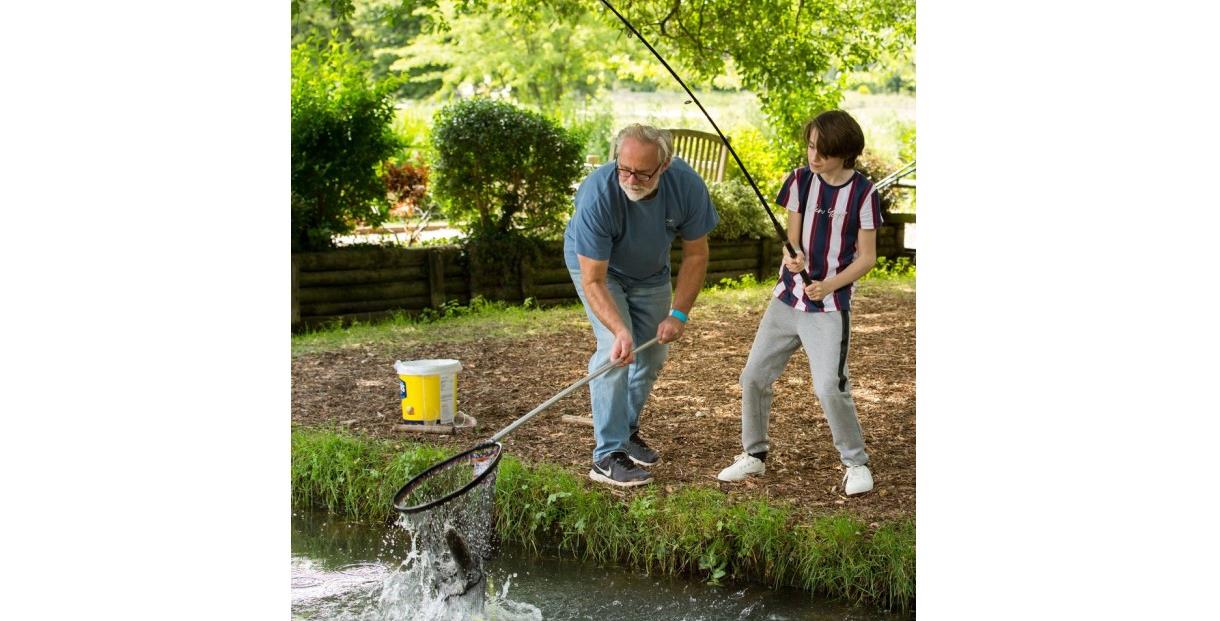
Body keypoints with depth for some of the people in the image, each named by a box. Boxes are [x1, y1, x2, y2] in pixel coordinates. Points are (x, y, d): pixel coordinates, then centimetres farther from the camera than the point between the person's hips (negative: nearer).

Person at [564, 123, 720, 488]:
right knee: (615, 348, -20)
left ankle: (626, 430, 31)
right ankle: (608, 455, -18)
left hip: (651, 272, 4)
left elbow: (695, 254, -15)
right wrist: (620, 331, -51)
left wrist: (679, 314, -20)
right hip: (596, 264, -4)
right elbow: (593, 281, -38)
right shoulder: (597, 195, -41)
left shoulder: (687, 185, -31)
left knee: (653, 354, 9)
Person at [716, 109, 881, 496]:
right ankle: (754, 456, 24)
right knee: (754, 376, 5)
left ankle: (856, 463, 6)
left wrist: (829, 285, -18)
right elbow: (792, 237, 1)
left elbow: (867, 256, -4)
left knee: (830, 388, -14)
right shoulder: (800, 181, 1)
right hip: (787, 299, 4)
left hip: (830, 306, -4)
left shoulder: (863, 193, -8)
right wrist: (793, 258, -23)